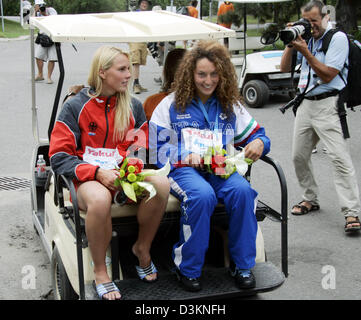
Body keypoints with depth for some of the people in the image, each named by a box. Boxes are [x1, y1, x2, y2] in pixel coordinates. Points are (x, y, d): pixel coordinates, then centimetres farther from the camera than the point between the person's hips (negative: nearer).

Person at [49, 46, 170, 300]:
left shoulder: (133, 106, 11)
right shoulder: (75, 107, -1)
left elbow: (143, 149, 15)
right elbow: (59, 157, -6)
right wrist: (98, 173, -19)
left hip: (125, 175, 4)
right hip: (89, 179, -4)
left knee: (161, 184, -27)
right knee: (100, 199, -39)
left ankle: (142, 248, -2)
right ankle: (100, 272, -16)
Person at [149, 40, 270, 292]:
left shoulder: (230, 106, 17)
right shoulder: (171, 104, 8)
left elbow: (257, 135, 18)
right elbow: (157, 146, 5)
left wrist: (259, 144, -6)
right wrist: (184, 155, -12)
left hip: (222, 169, 3)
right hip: (183, 169, -3)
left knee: (242, 191, -30)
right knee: (203, 195, -36)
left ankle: (242, 264, -11)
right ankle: (188, 268, -18)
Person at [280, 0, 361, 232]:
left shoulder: (338, 38, -6)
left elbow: (327, 76, -13)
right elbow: (284, 68, 14)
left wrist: (305, 51, -15)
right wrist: (291, 44, 1)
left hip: (327, 105, -7)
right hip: (305, 104, 7)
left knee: (340, 157, -14)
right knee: (299, 156, 11)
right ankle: (311, 199, 28)